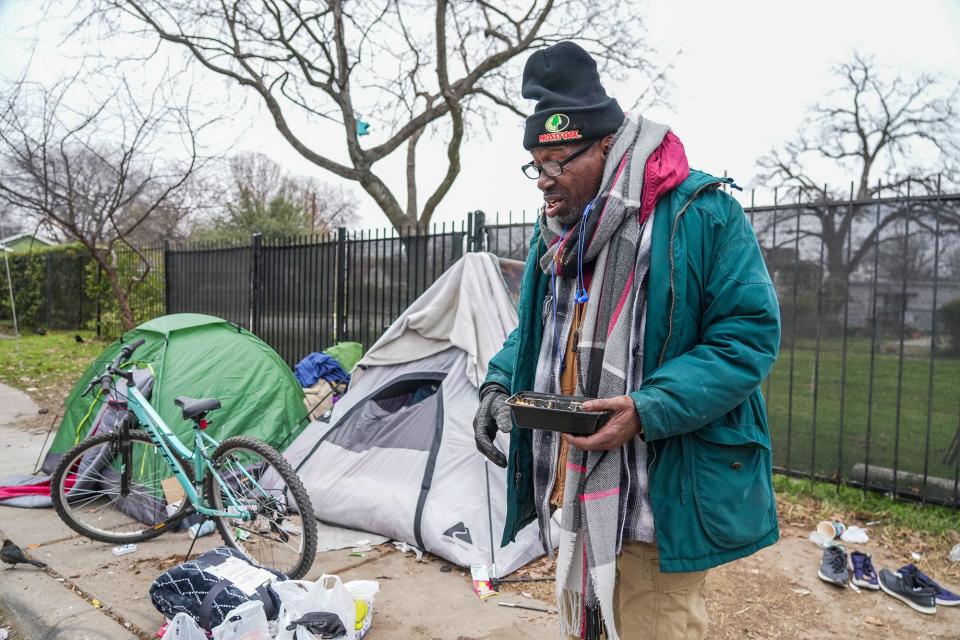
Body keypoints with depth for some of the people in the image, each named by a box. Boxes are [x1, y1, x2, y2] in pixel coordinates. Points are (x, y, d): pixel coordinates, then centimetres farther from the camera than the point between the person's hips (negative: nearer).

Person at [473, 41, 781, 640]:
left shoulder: (701, 214, -13)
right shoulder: (556, 230, 9)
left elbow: (751, 331, -16)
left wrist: (650, 409, -26)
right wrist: (501, 381, -1)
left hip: (662, 492, -7)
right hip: (573, 486, 7)